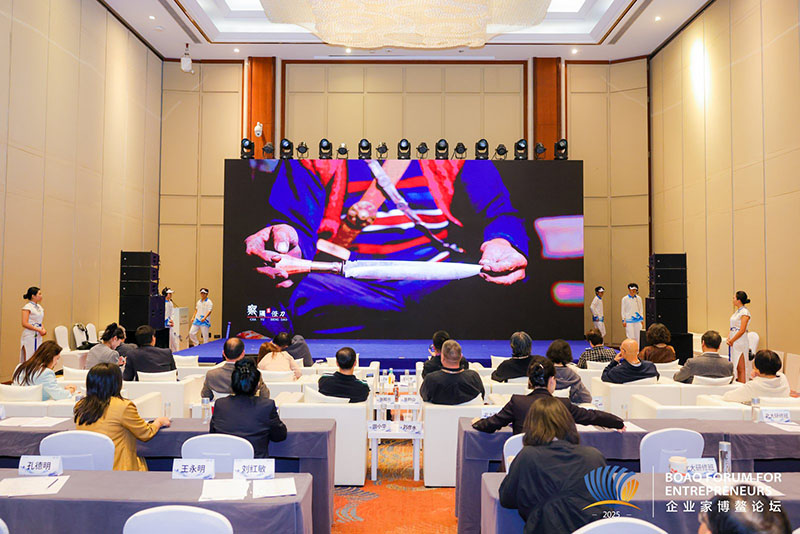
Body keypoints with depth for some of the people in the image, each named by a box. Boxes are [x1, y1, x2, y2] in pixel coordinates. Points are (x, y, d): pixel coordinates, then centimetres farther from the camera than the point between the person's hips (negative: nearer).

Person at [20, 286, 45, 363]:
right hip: (29, 336, -7)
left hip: (38, 336, 7)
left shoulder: (40, 307, 13)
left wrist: (43, 329, 1)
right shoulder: (27, 307, -8)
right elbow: (24, 324, -16)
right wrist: (39, 330, -17)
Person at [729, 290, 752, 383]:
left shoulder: (745, 312, -12)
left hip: (740, 341, -9)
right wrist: (728, 338, 2)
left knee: (741, 368, -5)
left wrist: (732, 341, -12)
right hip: (734, 342, 9)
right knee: (736, 367, 11)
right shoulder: (737, 311, 15)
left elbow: (742, 330, -17)